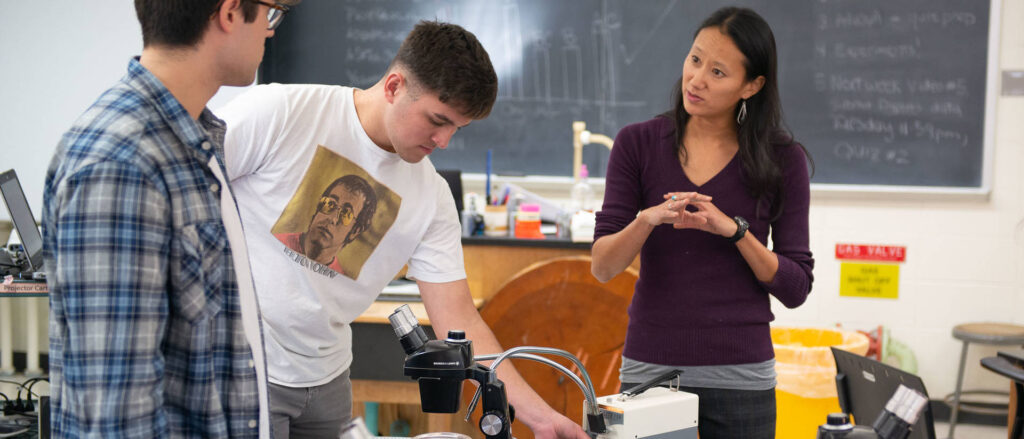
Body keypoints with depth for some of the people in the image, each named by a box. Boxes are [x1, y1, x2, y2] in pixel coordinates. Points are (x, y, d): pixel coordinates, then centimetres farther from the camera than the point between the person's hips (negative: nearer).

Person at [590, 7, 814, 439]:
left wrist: (733, 229, -17)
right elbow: (602, 266, -5)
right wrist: (648, 219, -24)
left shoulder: (782, 159, -2)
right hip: (650, 366, 0)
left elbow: (795, 288, -2)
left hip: (740, 373, 0)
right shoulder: (638, 143, 0)